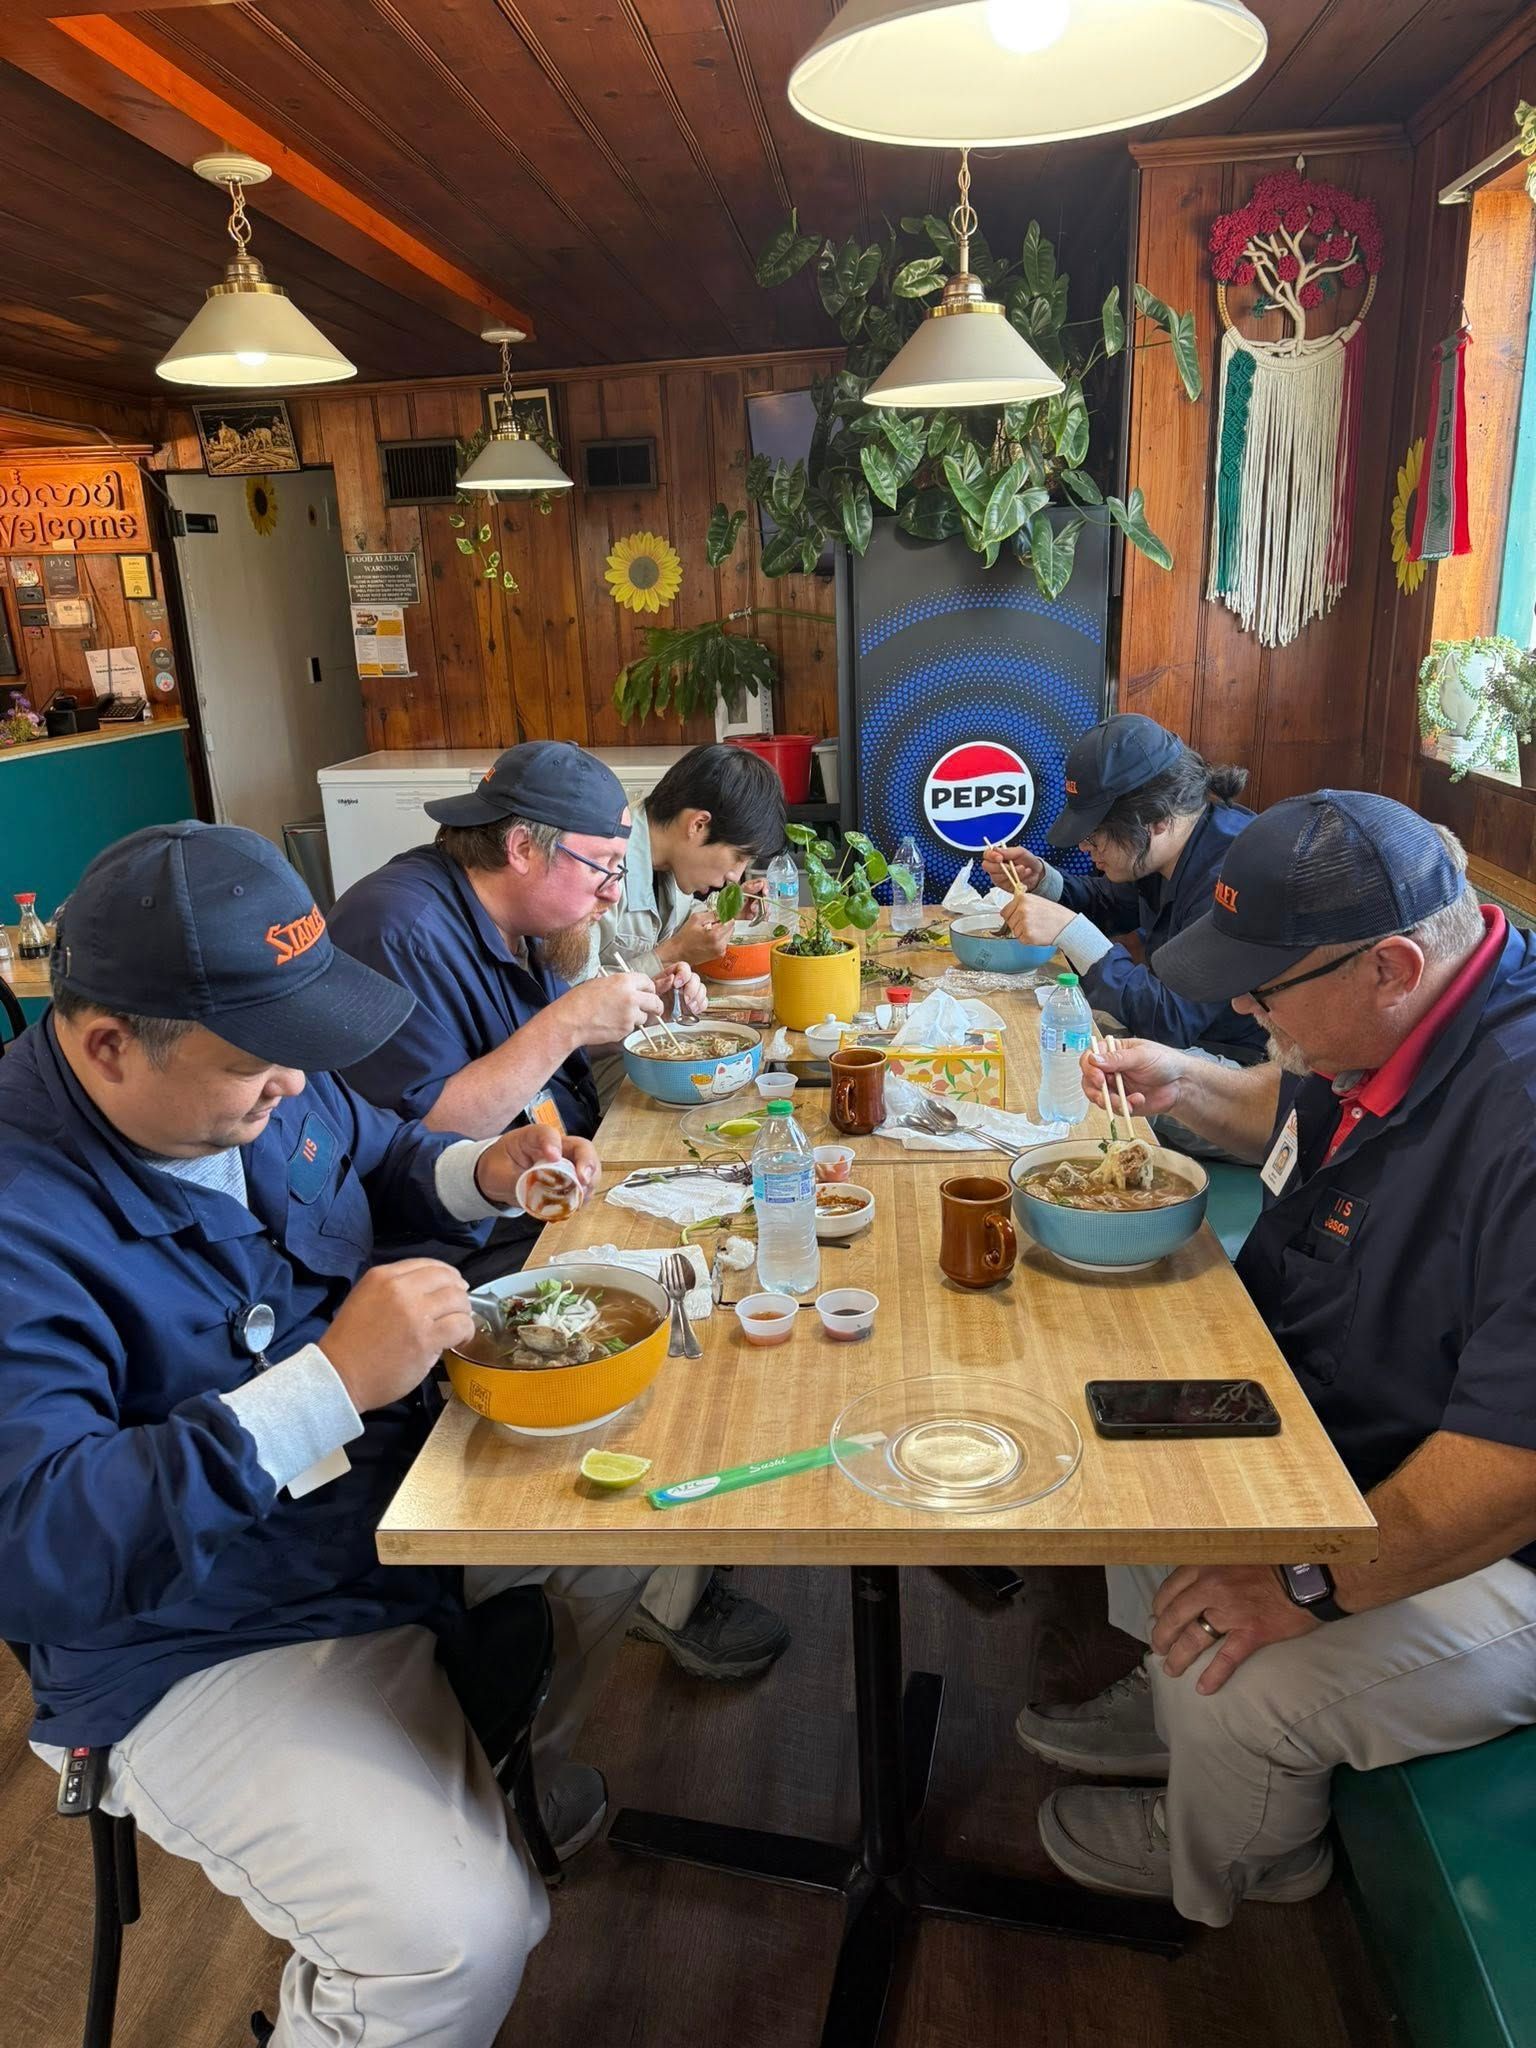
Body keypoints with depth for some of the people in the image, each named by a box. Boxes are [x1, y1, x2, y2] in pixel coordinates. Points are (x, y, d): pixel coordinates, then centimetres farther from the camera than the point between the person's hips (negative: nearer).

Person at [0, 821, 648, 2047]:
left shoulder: (258, 1088, -6)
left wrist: (480, 1173, -9)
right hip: (213, 1648, -7)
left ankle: (518, 1769, 37)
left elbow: (375, 1154, 14)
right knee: (461, 1937, -22)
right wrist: (331, 1383, -39)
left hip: (409, 1485, 8)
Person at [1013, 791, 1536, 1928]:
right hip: (1329, 1428, 10)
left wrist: (1311, 1582, -31)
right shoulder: (1381, 1030, -5)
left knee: (1233, 1692, -19)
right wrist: (1189, 1084, 2)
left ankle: (1225, 1865, 21)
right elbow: (1293, 1112, 20)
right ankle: (1167, 1702, 34)